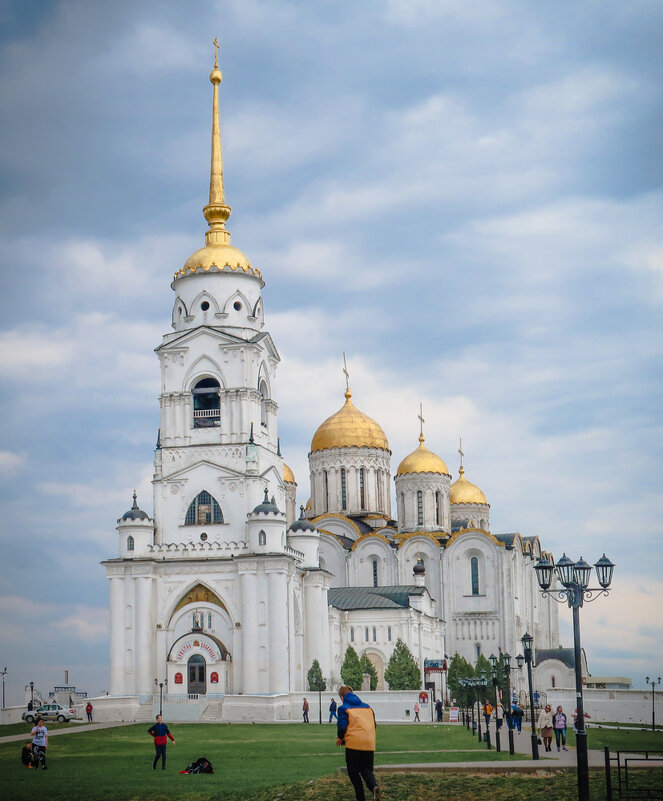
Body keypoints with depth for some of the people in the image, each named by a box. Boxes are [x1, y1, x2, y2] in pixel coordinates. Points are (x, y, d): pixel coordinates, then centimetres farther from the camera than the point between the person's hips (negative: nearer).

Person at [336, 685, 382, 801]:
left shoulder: (343, 708, 1)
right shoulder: (367, 707, 18)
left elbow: (342, 727, -7)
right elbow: (374, 725, 18)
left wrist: (340, 738, 11)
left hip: (354, 743, -4)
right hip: (369, 743, 4)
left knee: (353, 772, 9)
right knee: (366, 770, 12)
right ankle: (374, 786, -19)